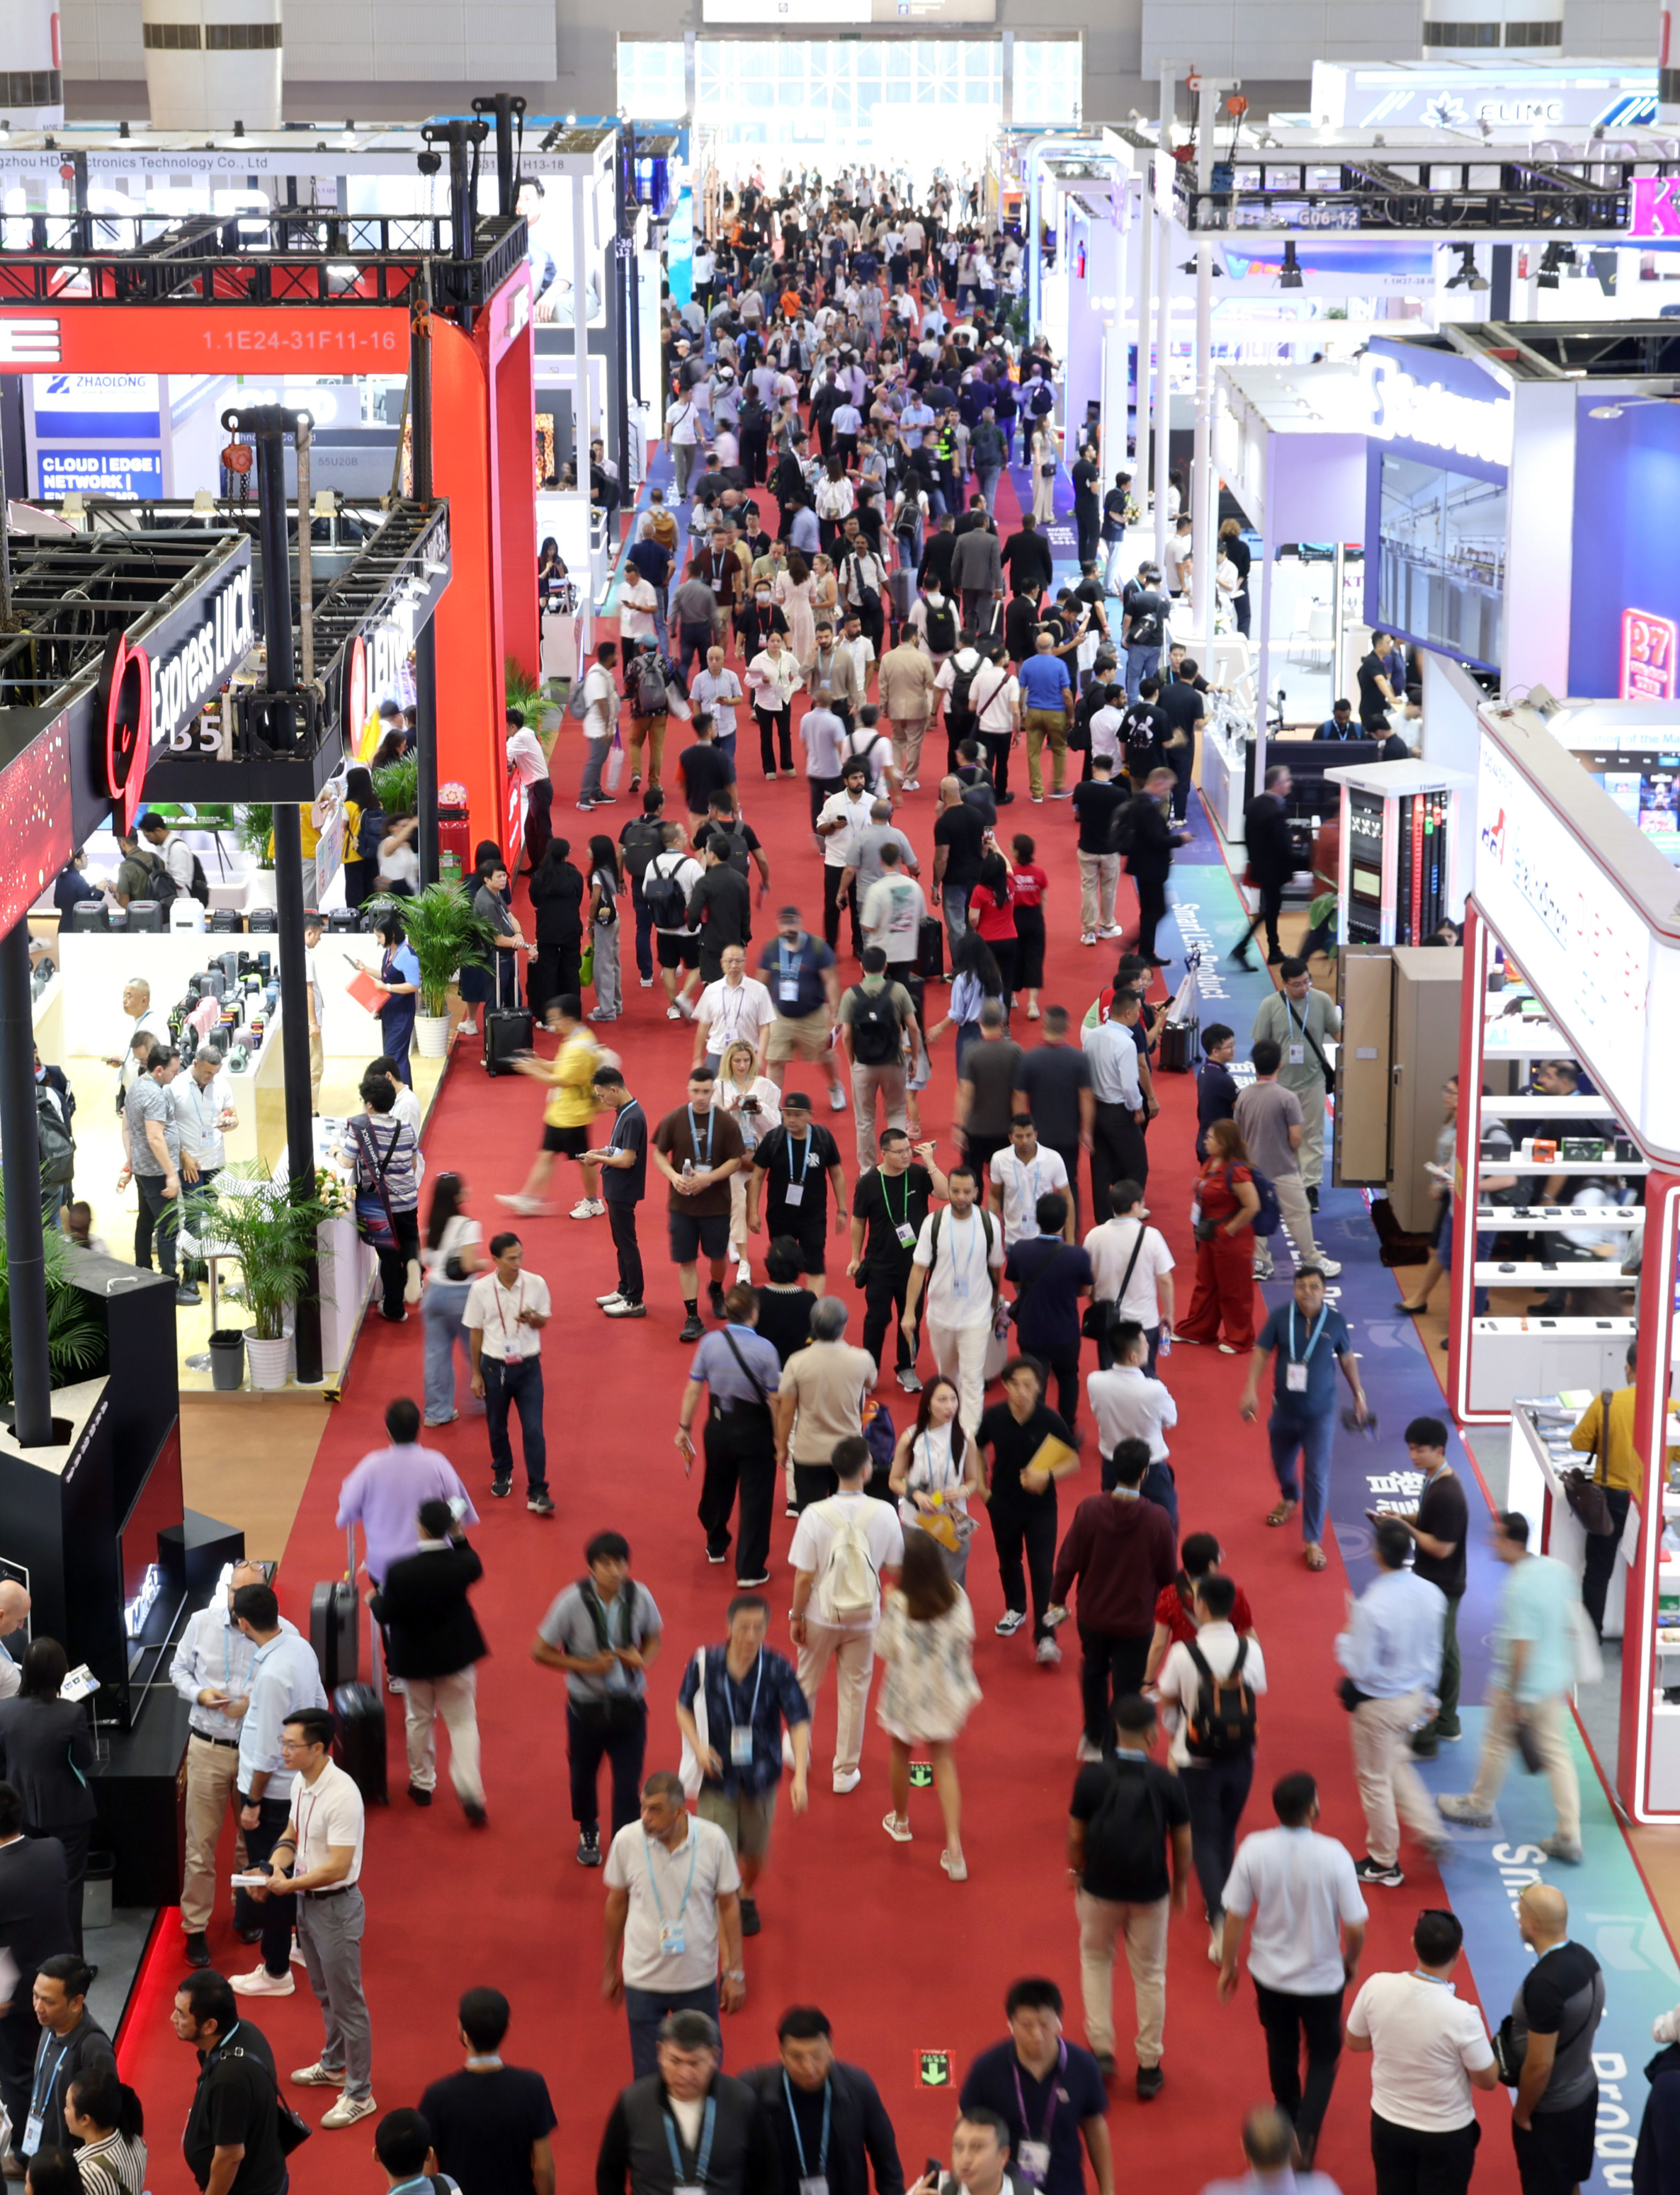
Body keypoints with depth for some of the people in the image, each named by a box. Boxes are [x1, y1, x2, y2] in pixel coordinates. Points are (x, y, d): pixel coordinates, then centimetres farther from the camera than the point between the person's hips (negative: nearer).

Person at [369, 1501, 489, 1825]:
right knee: (463, 1722, 10)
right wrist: (459, 1538, 3)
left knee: (419, 1719, 21)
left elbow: (385, 1616, -16)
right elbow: (475, 1569, 7)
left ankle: (422, 1784, 33)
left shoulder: (400, 1572, -27)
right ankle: (470, 1792, -2)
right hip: (456, 1653, 1)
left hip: (415, 1658, -1)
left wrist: (375, 1600, 5)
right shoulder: (463, 1564, -19)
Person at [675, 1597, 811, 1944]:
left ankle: (748, 1899, 52)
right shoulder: (704, 1664, -14)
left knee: (755, 1851, 20)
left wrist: (800, 1776, -30)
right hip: (717, 1776, -1)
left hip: (760, 1777, 1)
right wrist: (698, 1746, -14)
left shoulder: (777, 1670, -16)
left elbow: (799, 1723, -18)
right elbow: (684, 1707, 3)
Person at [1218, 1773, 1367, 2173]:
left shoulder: (1254, 1850, -20)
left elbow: (1234, 1916, -12)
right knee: (1324, 2058, 19)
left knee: (1282, 2053, 26)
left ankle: (1288, 2122, 46)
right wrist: (1351, 1960, 5)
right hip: (1322, 1978, -2)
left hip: (1269, 1974, 2)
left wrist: (1228, 1966, 5)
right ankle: (1305, 2135, 1)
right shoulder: (1333, 1856, -24)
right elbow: (1356, 1927, -17)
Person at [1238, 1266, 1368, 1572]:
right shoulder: (1280, 1317, -12)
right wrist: (1250, 1391, -17)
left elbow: (1347, 1359, 6)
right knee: (1282, 1464, 23)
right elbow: (1261, 1352, -7)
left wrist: (1359, 1396, 14)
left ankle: (1313, 1542, 2)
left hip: (1320, 1413, -2)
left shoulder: (1335, 1321, -10)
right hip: (1285, 1409, 2)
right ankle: (1289, 1499, 57)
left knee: (1317, 1477, -6)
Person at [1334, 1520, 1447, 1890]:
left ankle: (1384, 1864, 29)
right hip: (1416, 1696, 6)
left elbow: (1362, 1669, -25)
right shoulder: (1431, 1594, -11)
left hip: (1378, 1704, -6)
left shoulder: (1372, 1606, -32)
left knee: (1375, 1779, 14)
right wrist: (1427, 1695, 17)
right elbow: (1434, 1650, 3)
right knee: (1397, 1763, 31)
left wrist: (1344, 1642, -6)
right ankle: (1429, 1831, 25)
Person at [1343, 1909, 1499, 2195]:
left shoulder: (1376, 1988, -18)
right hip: (1446, 2135, -4)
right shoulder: (1462, 2017, -30)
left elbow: (1354, 2041, 0)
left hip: (1387, 2124, 4)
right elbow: (1488, 2080, -15)